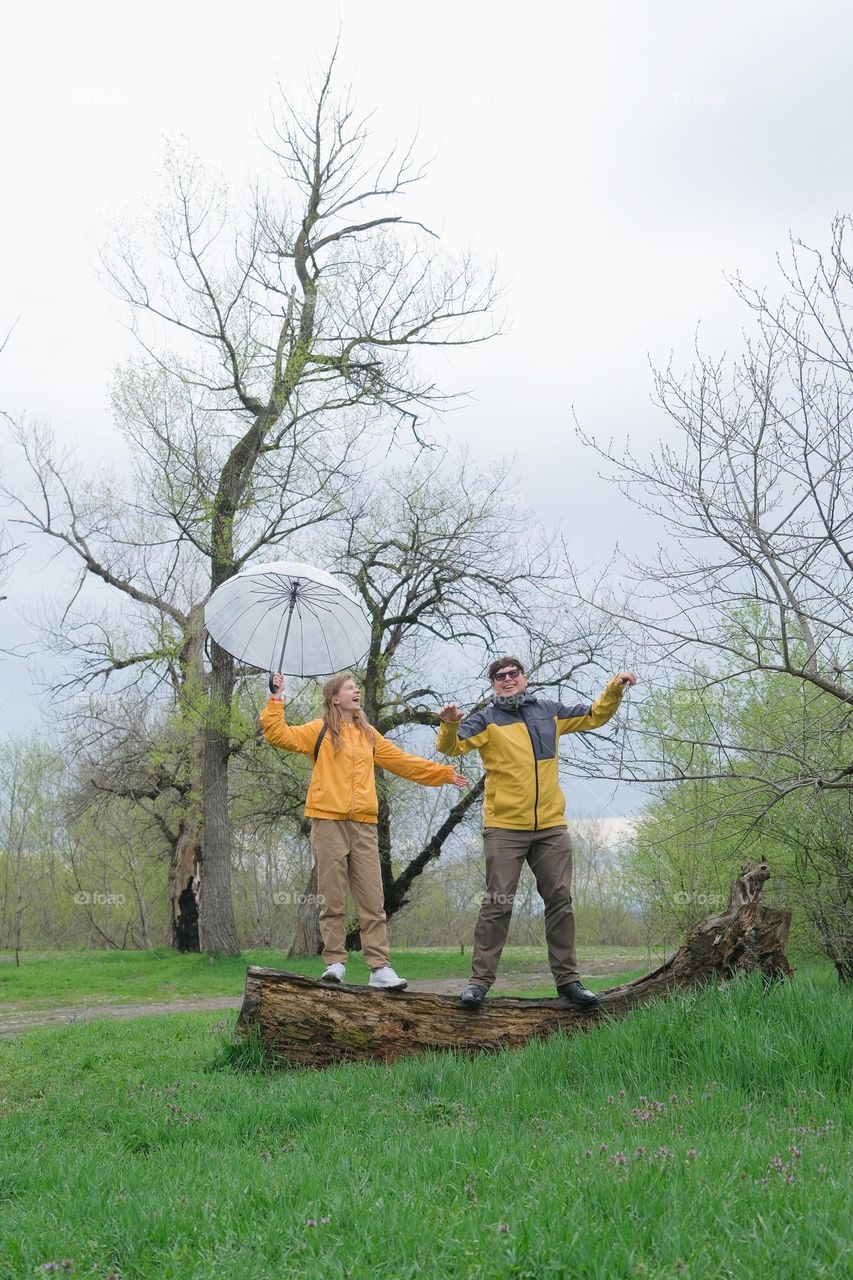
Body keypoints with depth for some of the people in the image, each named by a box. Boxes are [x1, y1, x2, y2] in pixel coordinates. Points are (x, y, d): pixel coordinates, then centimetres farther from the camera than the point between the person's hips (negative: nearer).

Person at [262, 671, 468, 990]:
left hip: (364, 824, 4)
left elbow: (403, 762, 25)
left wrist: (444, 773, 24)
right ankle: (335, 963, 5)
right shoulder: (320, 731, 6)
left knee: (372, 899, 0)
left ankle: (379, 968, -1)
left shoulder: (369, 735, 20)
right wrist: (277, 698, -10)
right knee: (332, 898, -2)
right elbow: (279, 734, -4)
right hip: (329, 822, -4)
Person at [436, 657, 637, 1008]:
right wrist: (449, 725, -33)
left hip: (551, 827, 4)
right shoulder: (486, 719, 1)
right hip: (504, 828, -4)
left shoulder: (549, 712, 13)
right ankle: (480, 980, 0)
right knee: (497, 903, -6)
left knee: (560, 900, 5)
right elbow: (452, 746, -13)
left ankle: (567, 978, 13)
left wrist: (615, 688, 10)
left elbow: (594, 716, 24)